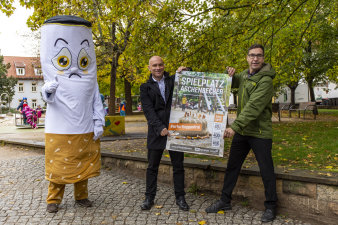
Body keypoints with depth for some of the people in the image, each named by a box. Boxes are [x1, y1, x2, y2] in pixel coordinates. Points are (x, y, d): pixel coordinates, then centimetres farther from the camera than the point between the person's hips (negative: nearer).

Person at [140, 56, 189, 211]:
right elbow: (149, 110, -5)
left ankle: (180, 198, 19)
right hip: (156, 131, -1)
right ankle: (149, 198, 19)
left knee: (178, 165, 7)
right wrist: (160, 127, -17)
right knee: (152, 166, 6)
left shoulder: (173, 80, 9)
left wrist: (184, 71, -5)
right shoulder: (145, 87, 5)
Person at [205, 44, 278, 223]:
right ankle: (225, 201, 27)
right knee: (232, 166, 13)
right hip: (241, 131, 7)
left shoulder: (265, 80, -16)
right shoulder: (244, 75, 9)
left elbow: (253, 107, -26)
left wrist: (235, 126, -33)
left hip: (260, 133, -7)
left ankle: (270, 207, 22)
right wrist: (229, 74, 3)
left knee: (266, 171, 3)